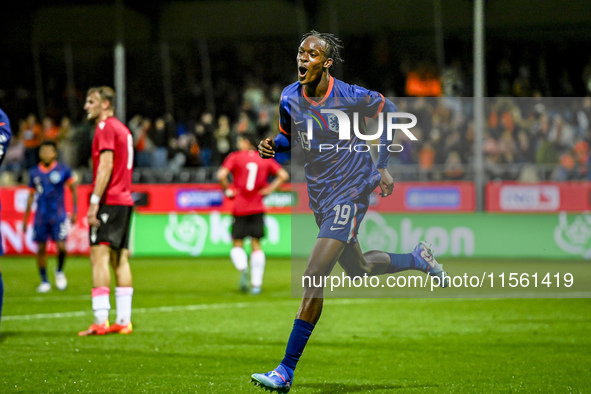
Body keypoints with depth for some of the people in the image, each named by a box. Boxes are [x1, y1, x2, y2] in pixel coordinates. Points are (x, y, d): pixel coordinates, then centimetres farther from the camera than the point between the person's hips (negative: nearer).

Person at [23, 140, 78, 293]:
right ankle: (44, 281, 15)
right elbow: (31, 196, 14)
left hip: (58, 216, -2)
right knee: (41, 249, 3)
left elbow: (73, 190, 6)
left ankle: (59, 271, 16)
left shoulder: (63, 170, -2)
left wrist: (74, 211, 0)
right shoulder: (34, 173, 6)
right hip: (41, 216, 3)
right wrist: (25, 218, 14)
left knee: (61, 246, -13)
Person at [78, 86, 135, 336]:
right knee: (120, 259, 9)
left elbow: (106, 165, -17)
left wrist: (95, 201, -20)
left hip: (108, 201, -9)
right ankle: (124, 321, 8)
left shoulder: (106, 127, -8)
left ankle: (101, 320, -19)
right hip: (125, 200, 9)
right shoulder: (122, 129, 19)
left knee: (99, 256, -12)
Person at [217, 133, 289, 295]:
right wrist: (270, 189, 3)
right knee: (256, 244, 7)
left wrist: (227, 190, -1)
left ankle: (243, 269, -24)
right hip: (258, 208, 3)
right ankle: (256, 283, 0)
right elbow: (284, 175, 1)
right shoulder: (265, 159, 7)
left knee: (237, 243, 6)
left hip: (239, 207, -2)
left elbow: (221, 175, -15)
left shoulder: (235, 157, -2)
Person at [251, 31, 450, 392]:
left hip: (351, 190, -7)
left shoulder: (349, 97, -16)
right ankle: (418, 259, 50)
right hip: (320, 196, 7)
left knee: (313, 279, -16)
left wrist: (383, 166, -2)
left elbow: (388, 111, 2)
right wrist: (273, 145, -10)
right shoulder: (290, 98, -3)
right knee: (358, 271, 22)